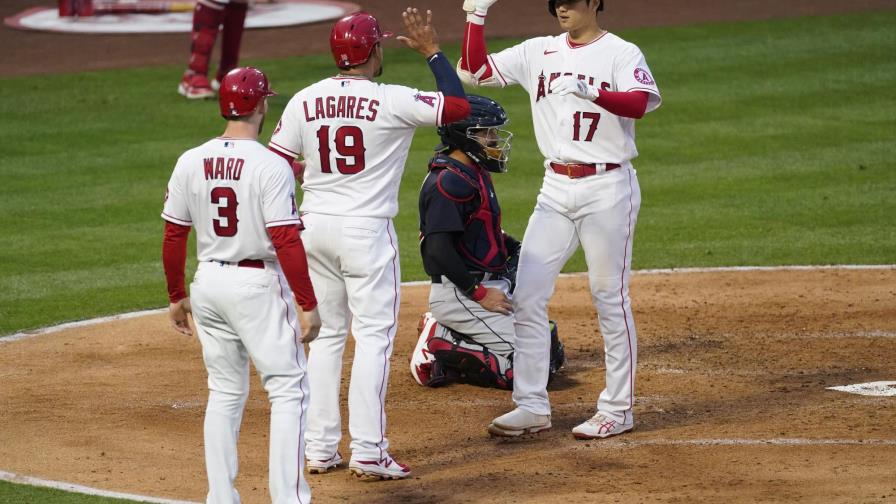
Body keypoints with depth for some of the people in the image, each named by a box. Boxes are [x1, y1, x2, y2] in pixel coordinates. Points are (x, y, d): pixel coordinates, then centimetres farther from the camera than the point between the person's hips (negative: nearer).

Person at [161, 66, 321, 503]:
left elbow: (173, 237, 5)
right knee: (288, 389, 1)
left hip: (208, 283, 6)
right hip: (258, 285, -6)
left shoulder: (191, 163, 1)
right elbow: (286, 242, -18)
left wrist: (177, 297, 17)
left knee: (225, 393, 15)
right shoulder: (270, 166, -15)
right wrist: (308, 305, -14)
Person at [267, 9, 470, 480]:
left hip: (314, 227, 5)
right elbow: (459, 105, -8)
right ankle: (368, 453, -7)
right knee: (374, 337, -1)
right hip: (367, 230, -5)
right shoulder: (392, 101, -12)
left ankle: (319, 449, 13)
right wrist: (432, 51, 1)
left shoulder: (304, 101, 0)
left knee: (327, 335, 14)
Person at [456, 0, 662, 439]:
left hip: (607, 190, -6)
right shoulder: (539, 52, 10)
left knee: (610, 299, 0)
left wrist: (590, 91, -41)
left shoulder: (621, 54, -6)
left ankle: (618, 410, 9)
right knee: (526, 296, 2)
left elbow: (640, 102, -24)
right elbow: (474, 71, 8)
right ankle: (532, 407, 8)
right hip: (556, 189, 6)